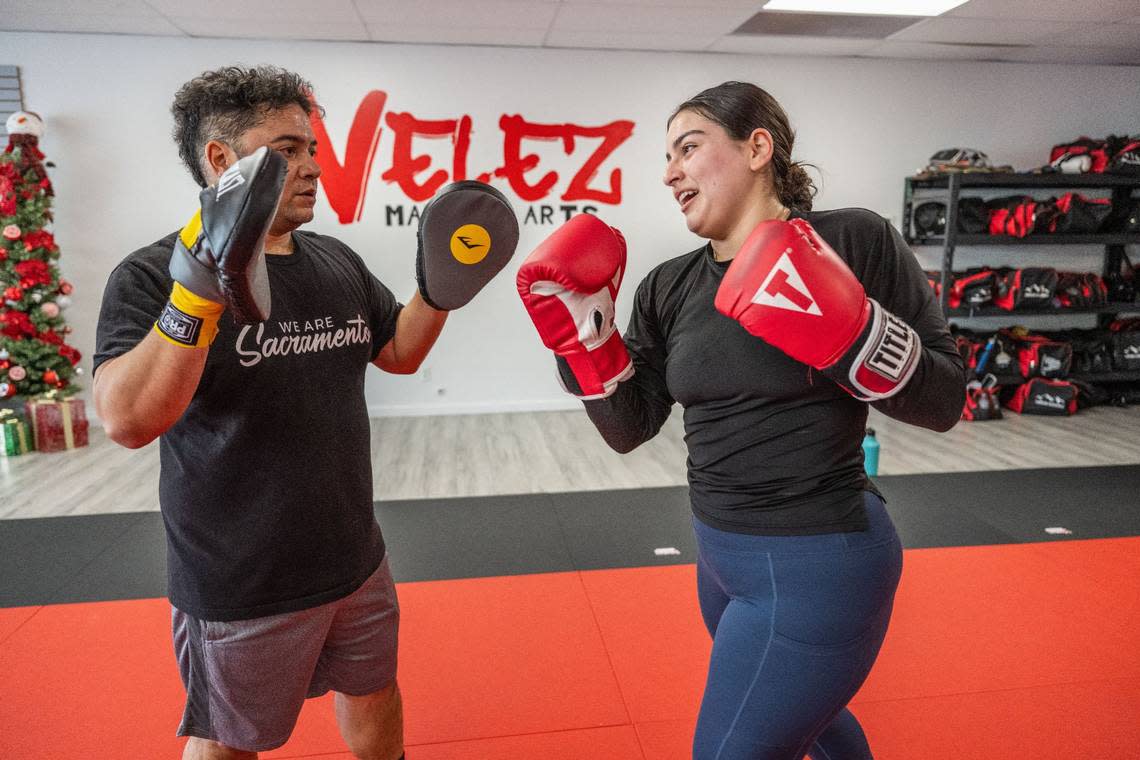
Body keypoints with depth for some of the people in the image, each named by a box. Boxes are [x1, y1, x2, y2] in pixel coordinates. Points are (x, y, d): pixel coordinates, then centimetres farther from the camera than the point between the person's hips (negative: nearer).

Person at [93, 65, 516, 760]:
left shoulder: (339, 262, 2)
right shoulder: (153, 276, -15)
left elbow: (400, 353, 12)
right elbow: (128, 421, -29)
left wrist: (440, 287, -6)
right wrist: (201, 287, -39)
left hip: (356, 560, 5)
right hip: (241, 589, -5)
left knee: (373, 697, 23)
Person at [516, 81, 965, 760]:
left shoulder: (854, 241, -13)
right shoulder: (669, 287, 1)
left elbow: (945, 400, -11)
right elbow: (629, 428, 1)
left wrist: (849, 330, -27)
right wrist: (578, 325, -9)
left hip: (815, 565, -6)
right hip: (722, 556, 7)